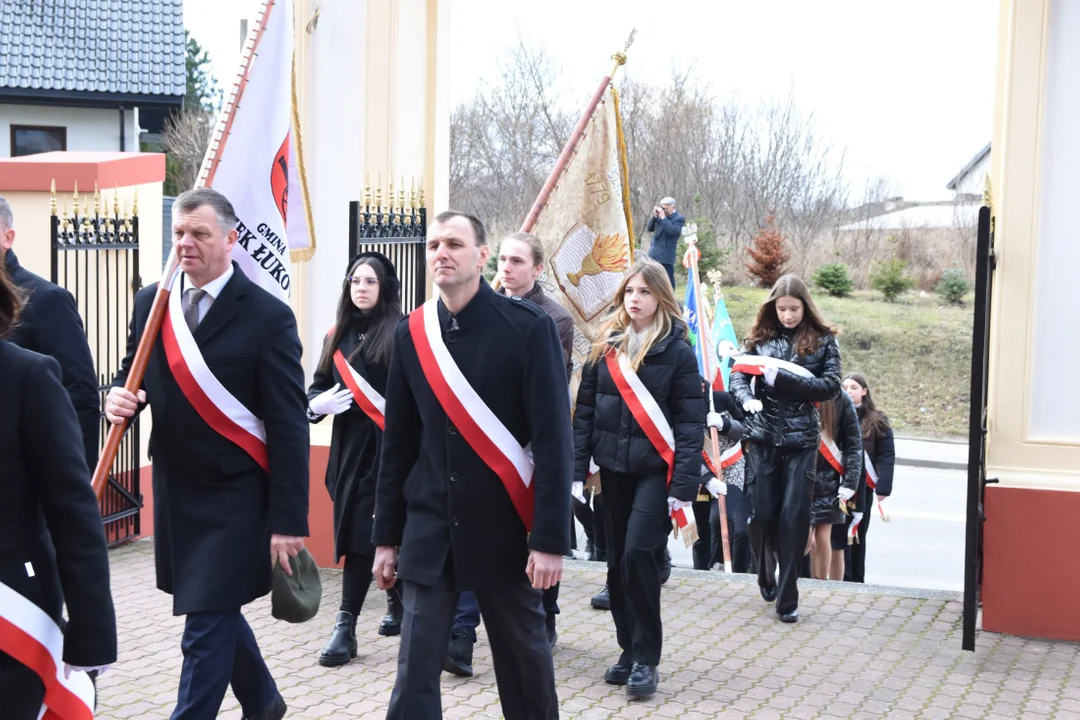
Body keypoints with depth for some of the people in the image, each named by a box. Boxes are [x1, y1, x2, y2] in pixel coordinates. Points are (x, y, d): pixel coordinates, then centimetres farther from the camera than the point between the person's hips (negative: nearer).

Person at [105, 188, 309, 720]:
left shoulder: (268, 316, -13)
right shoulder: (150, 302, 3)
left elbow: (289, 428, -13)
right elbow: (133, 375, 16)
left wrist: (288, 521, -15)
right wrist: (120, 398, -10)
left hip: (235, 496, -6)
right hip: (174, 490, 6)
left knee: (206, 626, -5)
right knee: (217, 610, 21)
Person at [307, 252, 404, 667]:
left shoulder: (400, 333, -8)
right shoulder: (338, 335, 11)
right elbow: (318, 384, 16)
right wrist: (317, 404, -7)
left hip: (390, 447, -5)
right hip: (350, 448, 5)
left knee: (365, 534, -5)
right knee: (353, 533, 8)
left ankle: (347, 628, 0)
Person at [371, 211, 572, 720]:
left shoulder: (528, 327, -9)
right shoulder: (411, 334, 4)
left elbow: (553, 440, -11)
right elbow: (398, 443, 9)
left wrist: (550, 539, -15)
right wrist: (386, 536, 8)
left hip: (503, 524, -3)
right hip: (429, 526, 3)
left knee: (524, 656, 12)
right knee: (415, 668, 0)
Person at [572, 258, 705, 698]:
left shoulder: (677, 351, -4)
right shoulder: (605, 347, 7)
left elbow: (691, 424, -7)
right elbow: (584, 411, 8)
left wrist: (684, 487, -13)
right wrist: (576, 470, 0)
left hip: (655, 469, -4)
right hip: (614, 468, 5)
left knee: (638, 555, -15)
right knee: (618, 562, 8)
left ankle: (645, 658, -5)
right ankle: (630, 650, 21)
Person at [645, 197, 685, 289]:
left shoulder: (679, 219, -7)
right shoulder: (660, 216, 12)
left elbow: (672, 231, -22)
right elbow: (649, 228, 12)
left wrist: (663, 217, -18)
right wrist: (655, 216, -2)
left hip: (666, 255, -7)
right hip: (654, 253, 7)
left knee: (668, 278, -5)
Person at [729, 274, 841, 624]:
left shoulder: (823, 340, 1)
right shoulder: (760, 337, 7)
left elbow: (831, 386, -7)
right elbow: (738, 373, 1)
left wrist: (783, 378, -18)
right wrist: (746, 398, -21)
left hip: (801, 440, -1)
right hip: (763, 437, 2)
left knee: (794, 517, -3)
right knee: (762, 513, 2)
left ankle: (787, 598, 4)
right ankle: (766, 578, 29)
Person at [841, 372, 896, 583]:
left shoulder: (877, 421, 2)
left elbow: (887, 455, 0)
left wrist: (883, 486, -9)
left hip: (862, 487, 1)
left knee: (858, 534, 12)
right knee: (839, 533, -3)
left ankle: (856, 580, 21)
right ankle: (844, 579, 3)